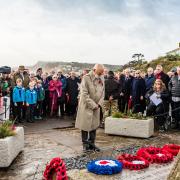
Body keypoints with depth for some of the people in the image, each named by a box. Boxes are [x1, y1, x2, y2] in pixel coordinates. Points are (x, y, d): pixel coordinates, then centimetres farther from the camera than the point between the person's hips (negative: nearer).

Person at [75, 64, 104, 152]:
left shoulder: (101, 79, 5)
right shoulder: (86, 78, -13)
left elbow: (102, 92, 10)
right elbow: (84, 94, -17)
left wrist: (99, 104, -5)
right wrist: (93, 105, -16)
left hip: (96, 107, 5)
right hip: (86, 106, -5)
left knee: (94, 125, 10)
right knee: (85, 126, 3)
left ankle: (91, 144, 21)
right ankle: (85, 144, 15)